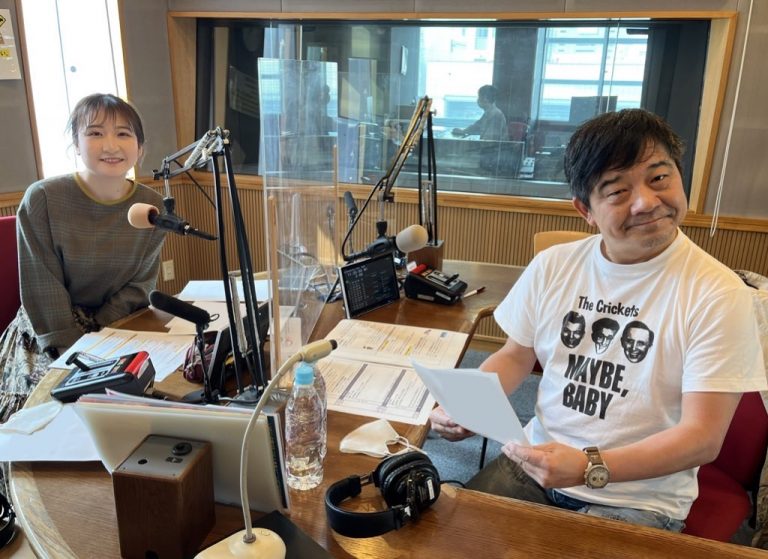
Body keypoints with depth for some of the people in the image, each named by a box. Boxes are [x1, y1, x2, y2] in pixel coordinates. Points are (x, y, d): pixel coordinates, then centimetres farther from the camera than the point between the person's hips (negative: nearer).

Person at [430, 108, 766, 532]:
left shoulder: (718, 294, -14)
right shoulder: (552, 266, -1)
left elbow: (703, 436, -15)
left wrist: (590, 467, -28)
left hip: (640, 500, -3)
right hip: (535, 464, 3)